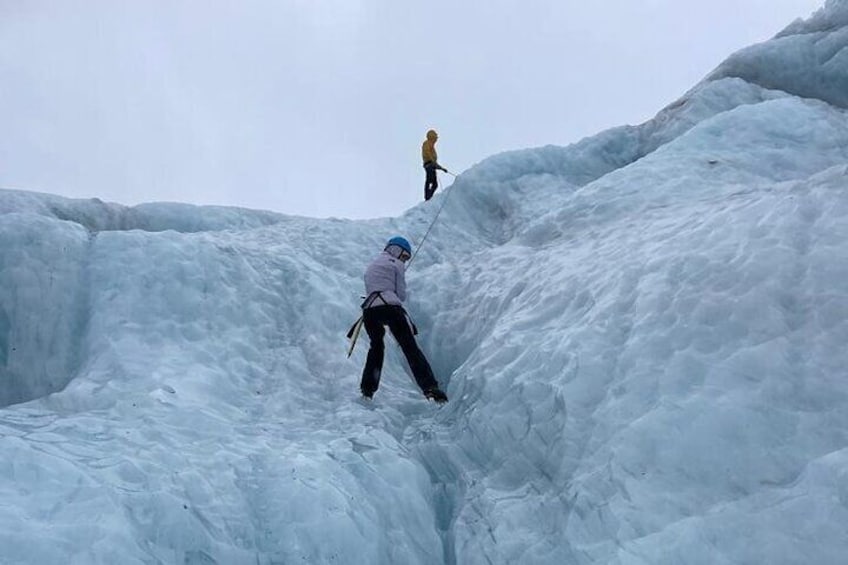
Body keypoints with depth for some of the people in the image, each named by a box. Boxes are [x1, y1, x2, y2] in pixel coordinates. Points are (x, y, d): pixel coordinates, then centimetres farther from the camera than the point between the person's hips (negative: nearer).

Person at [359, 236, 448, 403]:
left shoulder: (371, 266, 29)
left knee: (376, 347, 26)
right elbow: (401, 295, 6)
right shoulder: (396, 264, 9)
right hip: (390, 307, -5)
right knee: (410, 348, -7)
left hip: (369, 309, 5)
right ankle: (430, 388, -19)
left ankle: (367, 389, 22)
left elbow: (370, 289, 20)